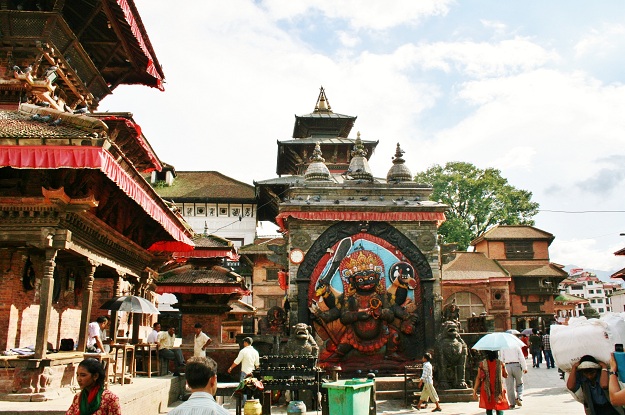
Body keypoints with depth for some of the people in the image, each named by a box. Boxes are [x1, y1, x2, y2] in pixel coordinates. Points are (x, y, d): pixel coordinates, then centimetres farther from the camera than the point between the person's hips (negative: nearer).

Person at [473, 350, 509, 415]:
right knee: (499, 408, 9)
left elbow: (478, 378, -6)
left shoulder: (482, 363, -5)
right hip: (498, 390, 0)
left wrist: (475, 390, -1)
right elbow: (505, 375, 10)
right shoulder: (500, 363, -4)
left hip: (487, 390, 0)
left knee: (489, 408, 12)